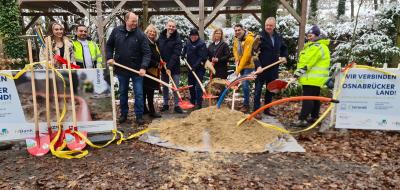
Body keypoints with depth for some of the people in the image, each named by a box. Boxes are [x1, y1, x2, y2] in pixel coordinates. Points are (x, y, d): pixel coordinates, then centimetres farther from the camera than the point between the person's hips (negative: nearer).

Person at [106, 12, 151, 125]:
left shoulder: (140, 34, -10)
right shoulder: (116, 31, 0)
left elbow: (146, 52, -14)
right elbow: (109, 45, 14)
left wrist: (143, 67, -26)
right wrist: (109, 57, 0)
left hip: (137, 70, -3)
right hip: (121, 69, 3)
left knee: (139, 94, 1)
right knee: (123, 93, 15)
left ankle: (139, 116, 14)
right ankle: (123, 114, 30)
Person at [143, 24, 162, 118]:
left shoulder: (154, 43, 17)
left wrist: (159, 64, 12)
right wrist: (156, 64, -16)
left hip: (153, 70, 9)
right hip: (148, 70, -9)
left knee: (145, 91, 13)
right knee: (150, 90, -7)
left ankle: (144, 108, 20)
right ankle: (152, 111, -3)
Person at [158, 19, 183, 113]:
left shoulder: (177, 40, -10)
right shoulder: (161, 37, 3)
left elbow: (175, 55, -17)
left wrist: (170, 67, -23)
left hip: (174, 67, -4)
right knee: (165, 86, 12)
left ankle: (176, 105, 10)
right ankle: (165, 104, 24)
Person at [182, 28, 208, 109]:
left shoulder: (201, 44, -14)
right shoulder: (188, 42, 8)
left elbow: (202, 57, -19)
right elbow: (185, 49, 29)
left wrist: (195, 66, -24)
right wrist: (183, 54, 9)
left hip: (199, 68, -7)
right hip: (190, 67, 8)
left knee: (198, 86, -10)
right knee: (191, 85, 16)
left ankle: (199, 104, -5)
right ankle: (192, 101, 32)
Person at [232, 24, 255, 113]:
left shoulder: (249, 39, -20)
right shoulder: (236, 39, 4)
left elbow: (246, 55, -24)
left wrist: (238, 69, -25)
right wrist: (236, 58, -6)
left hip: (248, 65, -7)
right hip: (241, 64, 7)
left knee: (245, 84, -13)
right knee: (244, 84, 13)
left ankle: (246, 105, -1)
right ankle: (246, 103, 25)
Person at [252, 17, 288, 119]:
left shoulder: (278, 37, 7)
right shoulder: (260, 36, -10)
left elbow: (284, 48, 23)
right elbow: (254, 53, -16)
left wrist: (284, 57, 4)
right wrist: (258, 66, -26)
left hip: (273, 69, 6)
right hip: (261, 68, -5)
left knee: (270, 90, 14)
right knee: (258, 90, 1)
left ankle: (267, 109, 26)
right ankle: (256, 110, 8)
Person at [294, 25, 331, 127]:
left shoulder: (317, 47, -13)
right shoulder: (314, 46, 22)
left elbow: (308, 61, -21)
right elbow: (306, 60, 22)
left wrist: (300, 70, -22)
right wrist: (300, 71, 17)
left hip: (312, 78, -11)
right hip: (315, 78, 11)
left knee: (307, 99, -12)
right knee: (315, 98, 16)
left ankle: (302, 119, -13)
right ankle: (314, 117, 26)